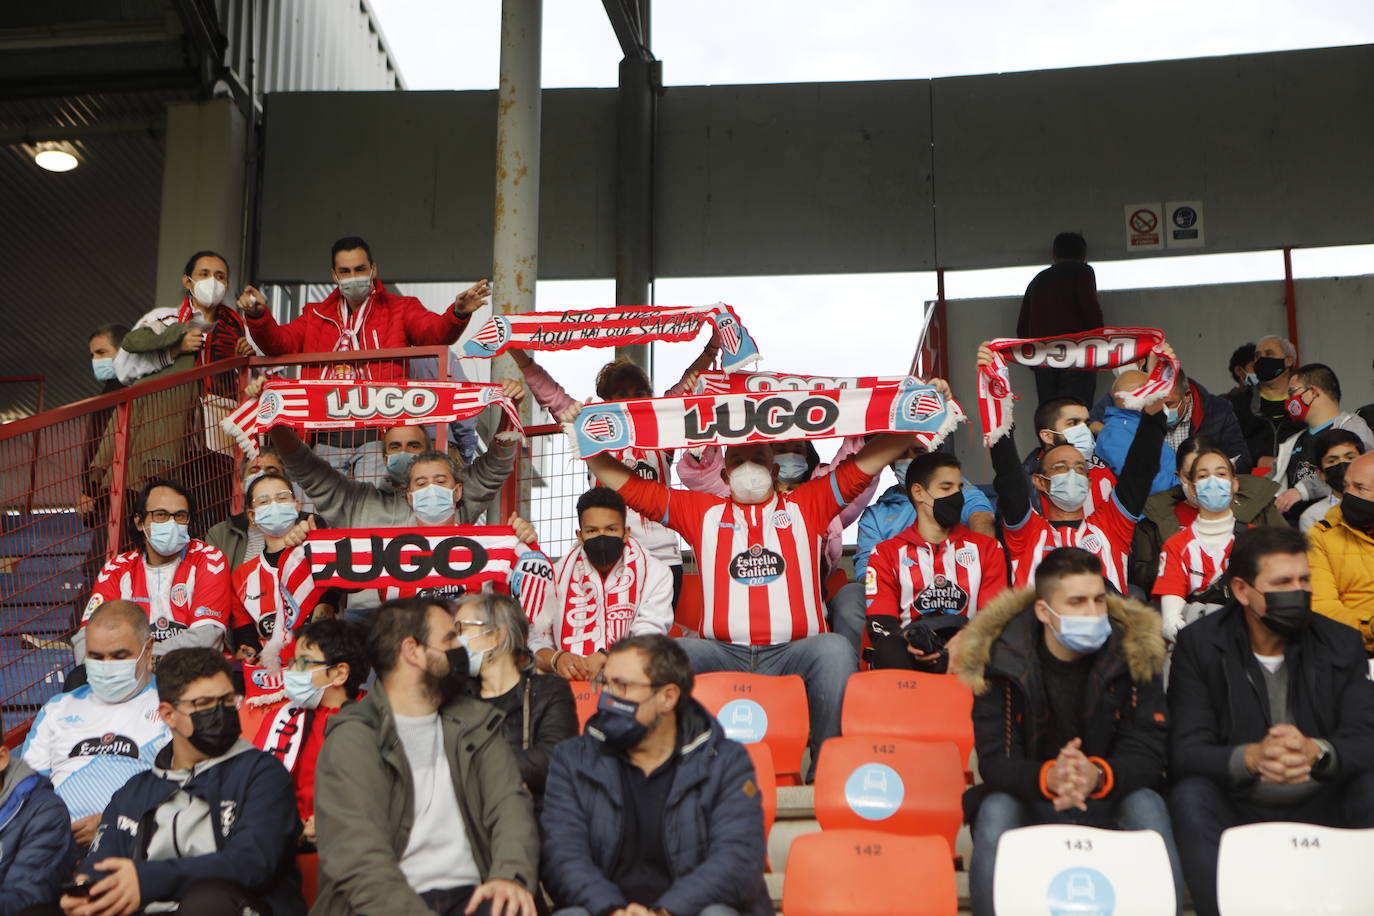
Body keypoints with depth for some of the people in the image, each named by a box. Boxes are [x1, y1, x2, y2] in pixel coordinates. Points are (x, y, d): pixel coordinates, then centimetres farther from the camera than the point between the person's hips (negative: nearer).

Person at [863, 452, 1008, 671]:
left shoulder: (987, 547, 22)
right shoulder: (887, 553, 17)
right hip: (909, 652, -1)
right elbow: (880, 623, 5)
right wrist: (906, 638, -20)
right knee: (889, 649, -39)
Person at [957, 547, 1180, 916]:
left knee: (1147, 807, -28)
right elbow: (994, 759, -16)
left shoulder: (1135, 652, -7)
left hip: (1109, 801, 1)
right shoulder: (1000, 655, -11)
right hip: (1030, 803, -1)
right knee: (996, 811, -30)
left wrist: (1098, 776, -36)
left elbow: (1147, 753, -13)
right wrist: (1047, 777, -39)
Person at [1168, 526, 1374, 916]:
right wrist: (1250, 757, -35)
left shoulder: (1342, 643, 4)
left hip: (1321, 810, 2)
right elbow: (1184, 752, -13)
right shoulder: (1198, 644, -3)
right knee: (1191, 795, -31)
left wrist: (1317, 752, -34)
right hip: (1235, 811, -1)